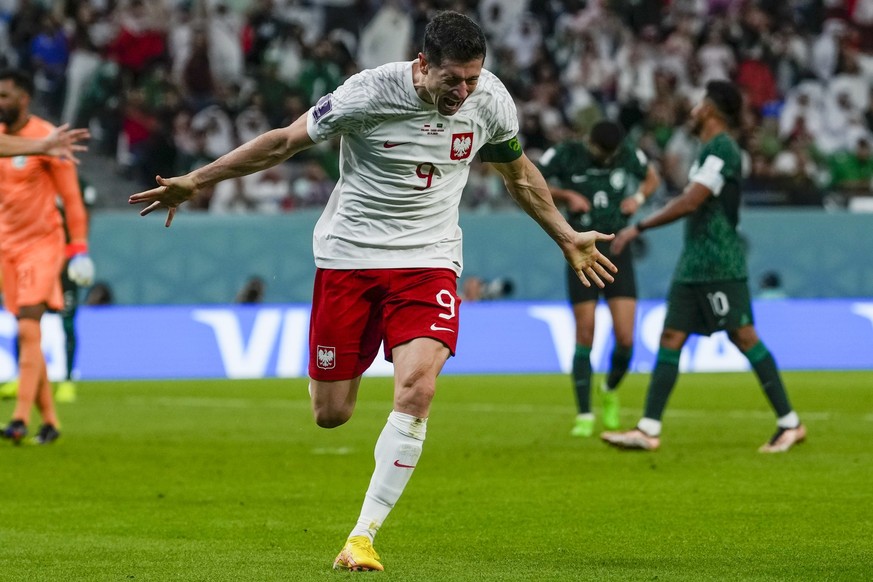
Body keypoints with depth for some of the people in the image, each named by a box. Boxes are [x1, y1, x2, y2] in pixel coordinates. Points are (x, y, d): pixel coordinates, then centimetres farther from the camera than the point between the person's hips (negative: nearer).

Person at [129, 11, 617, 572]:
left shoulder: (490, 100, -7)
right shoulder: (369, 94, -18)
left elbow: (519, 173, 15)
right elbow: (284, 142, -6)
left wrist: (566, 237, 23)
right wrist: (194, 182, -3)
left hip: (428, 261, 2)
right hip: (349, 253, -1)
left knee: (417, 390, -22)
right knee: (330, 414, 0)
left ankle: (363, 536, -15)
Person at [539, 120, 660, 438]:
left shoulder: (628, 155, 0)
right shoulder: (565, 155, -7)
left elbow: (652, 177, 19)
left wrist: (638, 197, -1)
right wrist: (565, 196, -12)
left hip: (618, 256, 2)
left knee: (625, 339, -6)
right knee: (585, 338, -4)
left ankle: (610, 391, 25)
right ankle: (584, 416, 5)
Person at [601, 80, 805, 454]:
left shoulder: (721, 149, -13)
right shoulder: (710, 149, 17)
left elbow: (689, 202, -21)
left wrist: (638, 228, -17)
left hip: (719, 266, -10)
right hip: (694, 265, 10)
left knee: (744, 337, -8)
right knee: (670, 339, 4)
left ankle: (790, 424, -2)